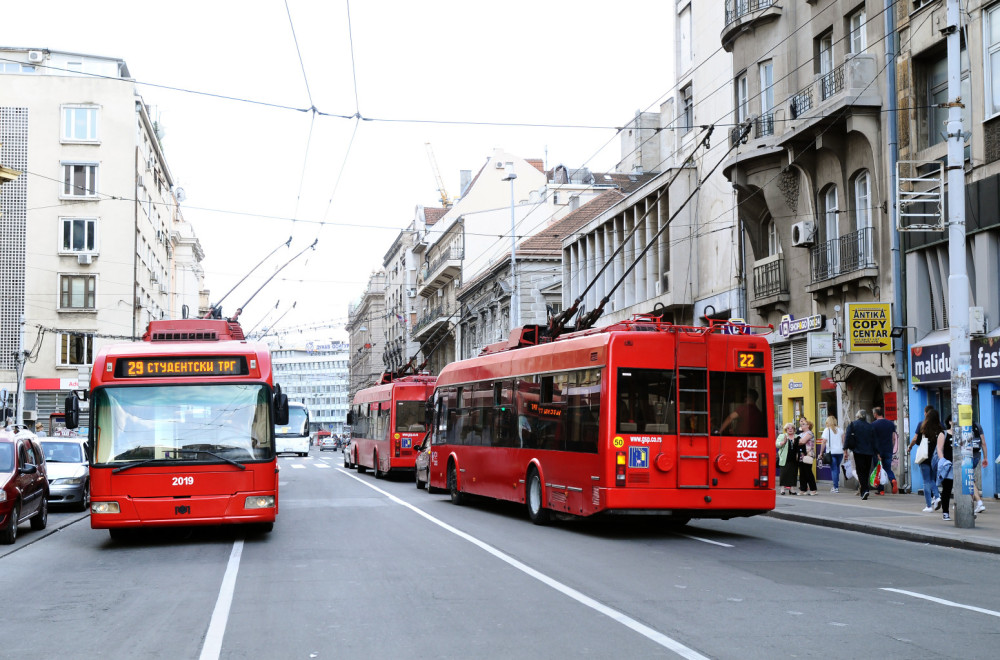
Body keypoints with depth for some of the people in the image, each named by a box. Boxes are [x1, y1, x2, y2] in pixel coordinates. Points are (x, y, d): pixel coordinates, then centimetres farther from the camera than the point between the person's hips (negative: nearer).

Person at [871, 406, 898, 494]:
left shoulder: (874, 424, -7)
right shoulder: (891, 423, 6)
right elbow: (894, 438, 10)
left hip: (878, 450, -3)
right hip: (889, 450, 3)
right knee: (888, 468, 12)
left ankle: (881, 490, 6)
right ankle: (893, 480, -17)